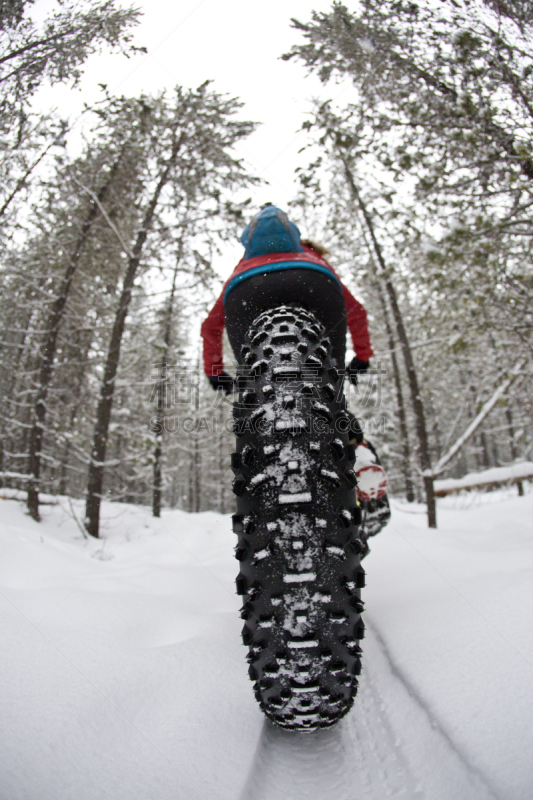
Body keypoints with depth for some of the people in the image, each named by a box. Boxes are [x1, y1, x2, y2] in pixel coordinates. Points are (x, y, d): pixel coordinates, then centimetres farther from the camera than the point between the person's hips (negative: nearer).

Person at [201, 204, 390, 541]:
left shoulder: (244, 265, 47)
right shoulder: (314, 259, 46)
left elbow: (211, 326, 43)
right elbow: (356, 311, 44)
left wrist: (215, 373, 52)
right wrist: (362, 358, 54)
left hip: (249, 295, 0)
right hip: (313, 290, 0)